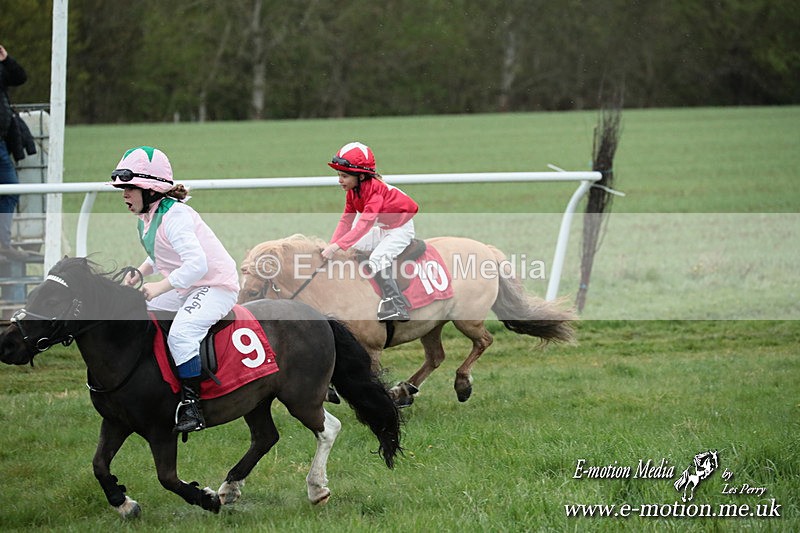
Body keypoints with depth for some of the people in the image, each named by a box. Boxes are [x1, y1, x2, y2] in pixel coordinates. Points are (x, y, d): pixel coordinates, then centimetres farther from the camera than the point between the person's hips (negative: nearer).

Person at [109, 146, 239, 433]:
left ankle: (191, 405, -27)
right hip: (183, 289, 11)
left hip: (215, 286, -11)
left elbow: (197, 263, -33)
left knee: (180, 334, -32)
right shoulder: (147, 217, 8)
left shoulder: (173, 216, -22)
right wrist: (140, 273, 5)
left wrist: (160, 287, -33)